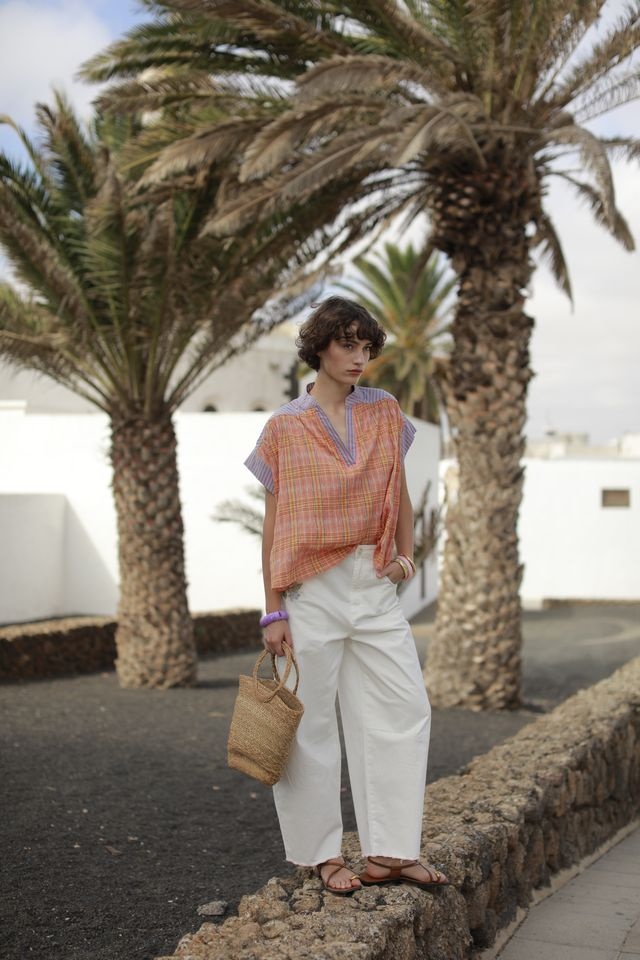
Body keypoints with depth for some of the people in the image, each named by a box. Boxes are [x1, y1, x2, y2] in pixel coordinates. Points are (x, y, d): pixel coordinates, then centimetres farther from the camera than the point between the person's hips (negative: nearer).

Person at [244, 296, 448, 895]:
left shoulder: (384, 413, 9)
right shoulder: (284, 427, -1)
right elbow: (273, 522, -1)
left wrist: (405, 553, 3)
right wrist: (272, 611, -4)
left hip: (374, 583, 4)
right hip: (311, 587, -4)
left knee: (404, 710, 1)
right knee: (311, 723, 3)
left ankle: (389, 852, 10)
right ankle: (322, 852, 17)